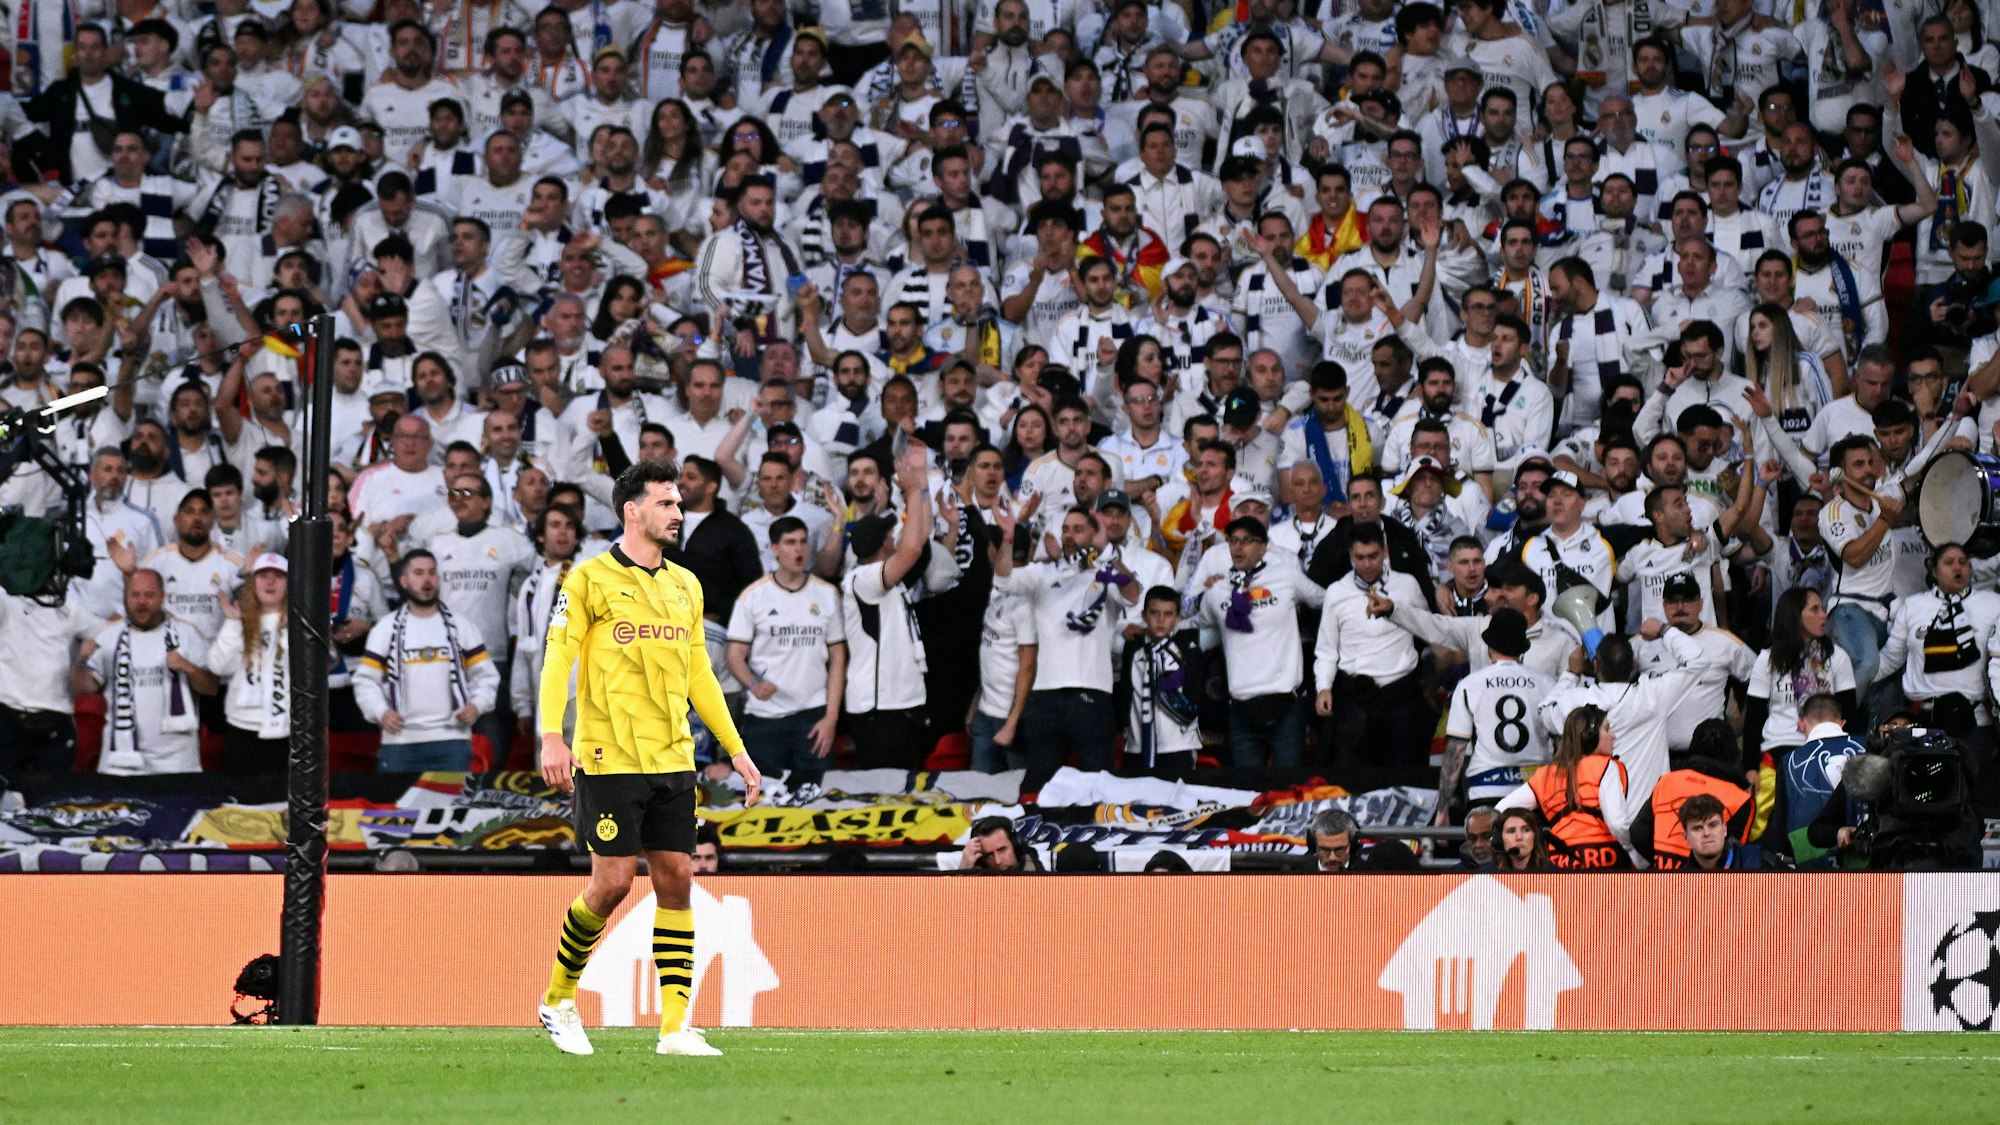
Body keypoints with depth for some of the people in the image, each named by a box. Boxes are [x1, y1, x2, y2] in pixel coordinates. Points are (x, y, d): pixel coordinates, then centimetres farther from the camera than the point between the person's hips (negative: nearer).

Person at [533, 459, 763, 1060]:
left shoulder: (686, 586, 14)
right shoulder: (590, 580, -4)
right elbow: (557, 659, -9)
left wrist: (736, 749, 17)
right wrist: (552, 737, -22)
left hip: (672, 759, 6)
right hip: (610, 759, -6)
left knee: (676, 880, 0)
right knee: (612, 882, -7)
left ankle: (675, 1026, 1)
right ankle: (559, 1000, 14)